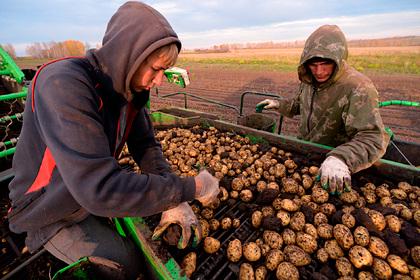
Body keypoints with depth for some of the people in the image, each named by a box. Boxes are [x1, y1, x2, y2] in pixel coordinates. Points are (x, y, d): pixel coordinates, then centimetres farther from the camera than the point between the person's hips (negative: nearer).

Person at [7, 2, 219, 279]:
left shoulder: (130, 87, -10)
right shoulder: (64, 84, -35)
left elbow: (146, 145, -8)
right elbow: (100, 189, -42)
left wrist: (174, 199, -22)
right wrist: (191, 187, -34)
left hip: (99, 191, 6)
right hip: (52, 211, -6)